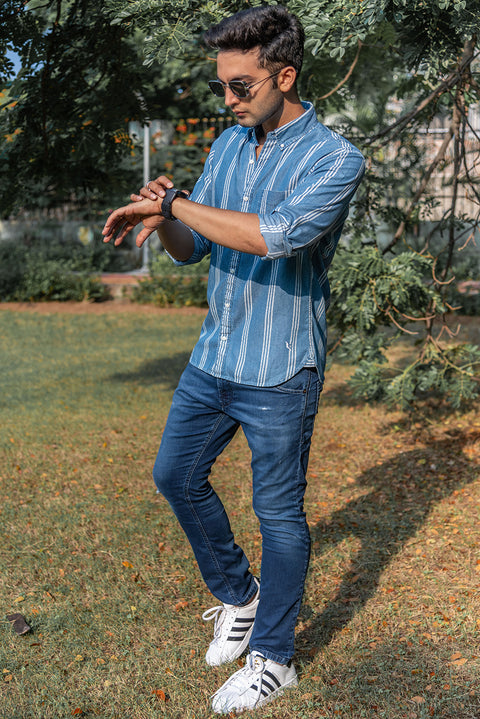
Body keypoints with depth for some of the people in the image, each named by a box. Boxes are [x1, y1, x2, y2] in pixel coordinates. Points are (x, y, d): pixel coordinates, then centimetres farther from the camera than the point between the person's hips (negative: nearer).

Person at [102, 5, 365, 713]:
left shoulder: (335, 158, -15)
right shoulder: (227, 147, 7)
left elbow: (276, 235, -32)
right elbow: (191, 250, 10)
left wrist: (175, 203, -26)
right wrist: (164, 221, -12)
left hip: (280, 373, -7)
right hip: (213, 357, 7)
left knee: (279, 513, 5)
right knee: (176, 475, 17)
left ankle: (272, 657, 23)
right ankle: (236, 595, 38)